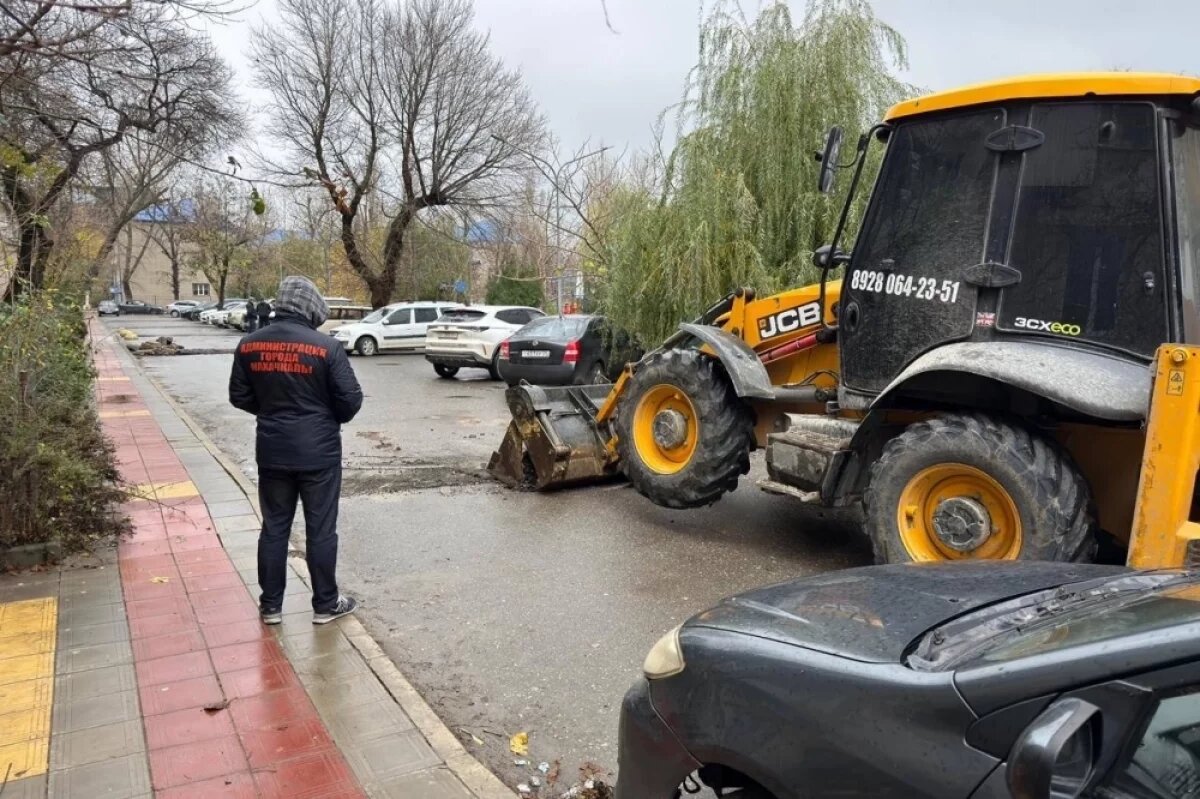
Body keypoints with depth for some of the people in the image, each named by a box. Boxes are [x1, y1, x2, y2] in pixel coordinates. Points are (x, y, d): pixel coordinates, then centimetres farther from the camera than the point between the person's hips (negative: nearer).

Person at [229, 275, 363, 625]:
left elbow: (239, 397, 6)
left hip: (271, 451, 4)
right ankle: (326, 604, 19)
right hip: (319, 452, -4)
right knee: (321, 530, 7)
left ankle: (271, 605, 23)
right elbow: (351, 399, -12)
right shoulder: (326, 347, -15)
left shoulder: (249, 345, -1)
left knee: (274, 527, 14)